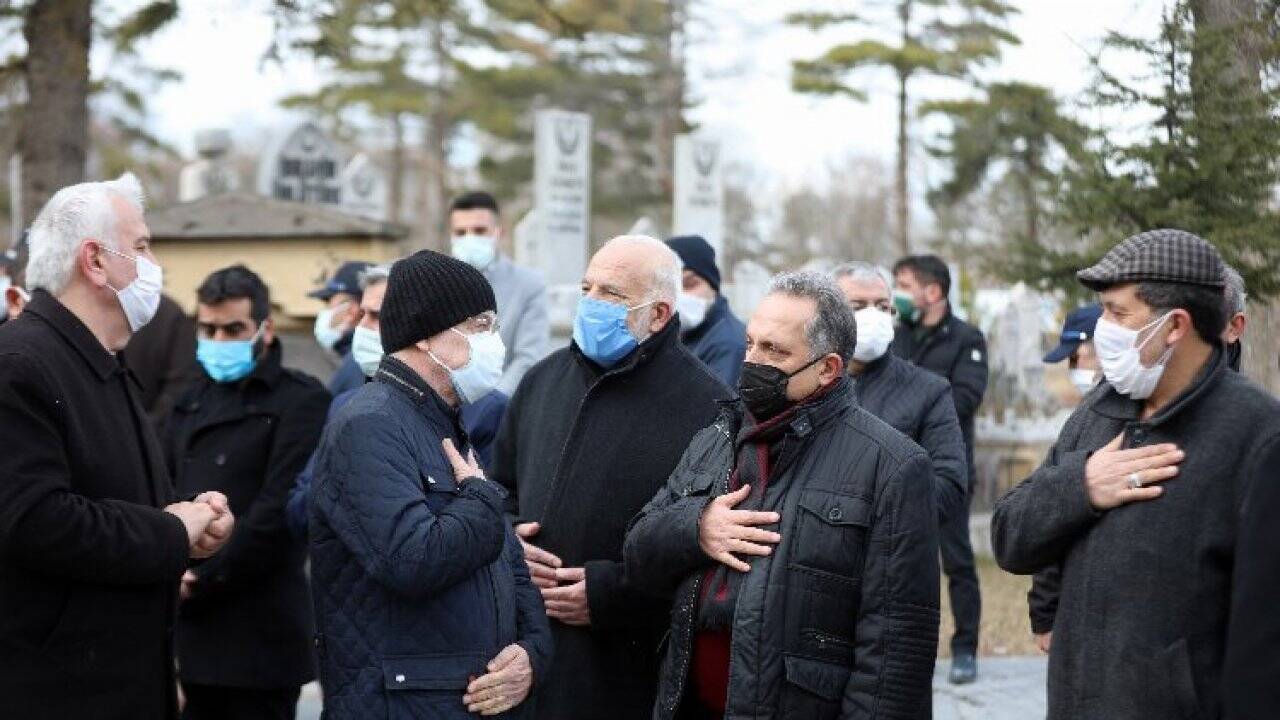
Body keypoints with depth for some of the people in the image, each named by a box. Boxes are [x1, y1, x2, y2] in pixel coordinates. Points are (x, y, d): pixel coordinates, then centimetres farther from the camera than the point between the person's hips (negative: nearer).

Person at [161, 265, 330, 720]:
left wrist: (203, 581, -13)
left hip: (260, 634, -6)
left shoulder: (301, 401, -6)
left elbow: (278, 510, -14)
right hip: (193, 629, 6)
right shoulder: (192, 400, 18)